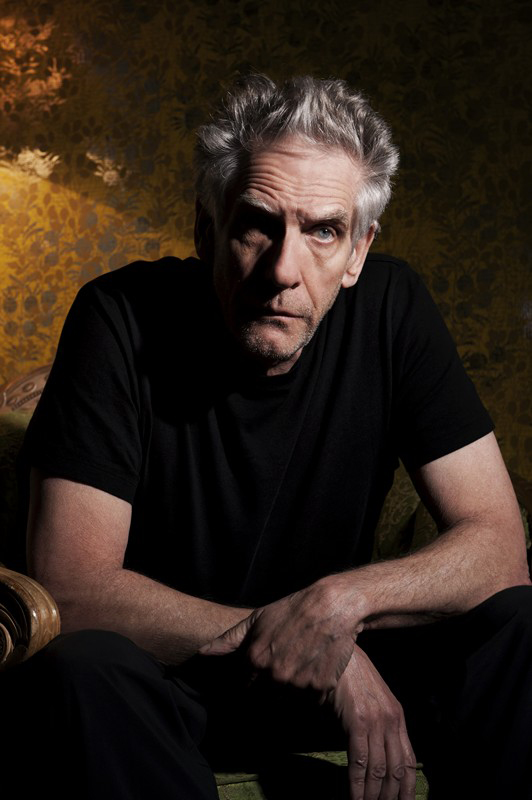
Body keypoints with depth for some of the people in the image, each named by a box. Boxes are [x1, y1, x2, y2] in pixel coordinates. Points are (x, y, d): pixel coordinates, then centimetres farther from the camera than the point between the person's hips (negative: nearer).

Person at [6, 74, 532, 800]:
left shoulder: (391, 308, -12)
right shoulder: (123, 318, -21)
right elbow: (70, 584, -24)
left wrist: (345, 598, -30)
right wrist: (274, 635, -28)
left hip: (332, 653, 2)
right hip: (160, 667, -1)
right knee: (81, 665, -34)